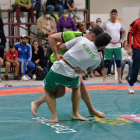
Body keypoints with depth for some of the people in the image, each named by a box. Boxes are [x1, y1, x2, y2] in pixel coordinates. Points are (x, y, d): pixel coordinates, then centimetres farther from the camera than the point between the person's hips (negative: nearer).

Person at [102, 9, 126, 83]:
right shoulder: (106, 23, -5)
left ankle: (119, 78, 17)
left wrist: (121, 40, 6)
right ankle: (104, 79, 4)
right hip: (108, 46, -3)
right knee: (106, 63, -2)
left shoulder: (119, 24, 6)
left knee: (119, 62, 7)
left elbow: (124, 32, 20)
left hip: (117, 46, 4)